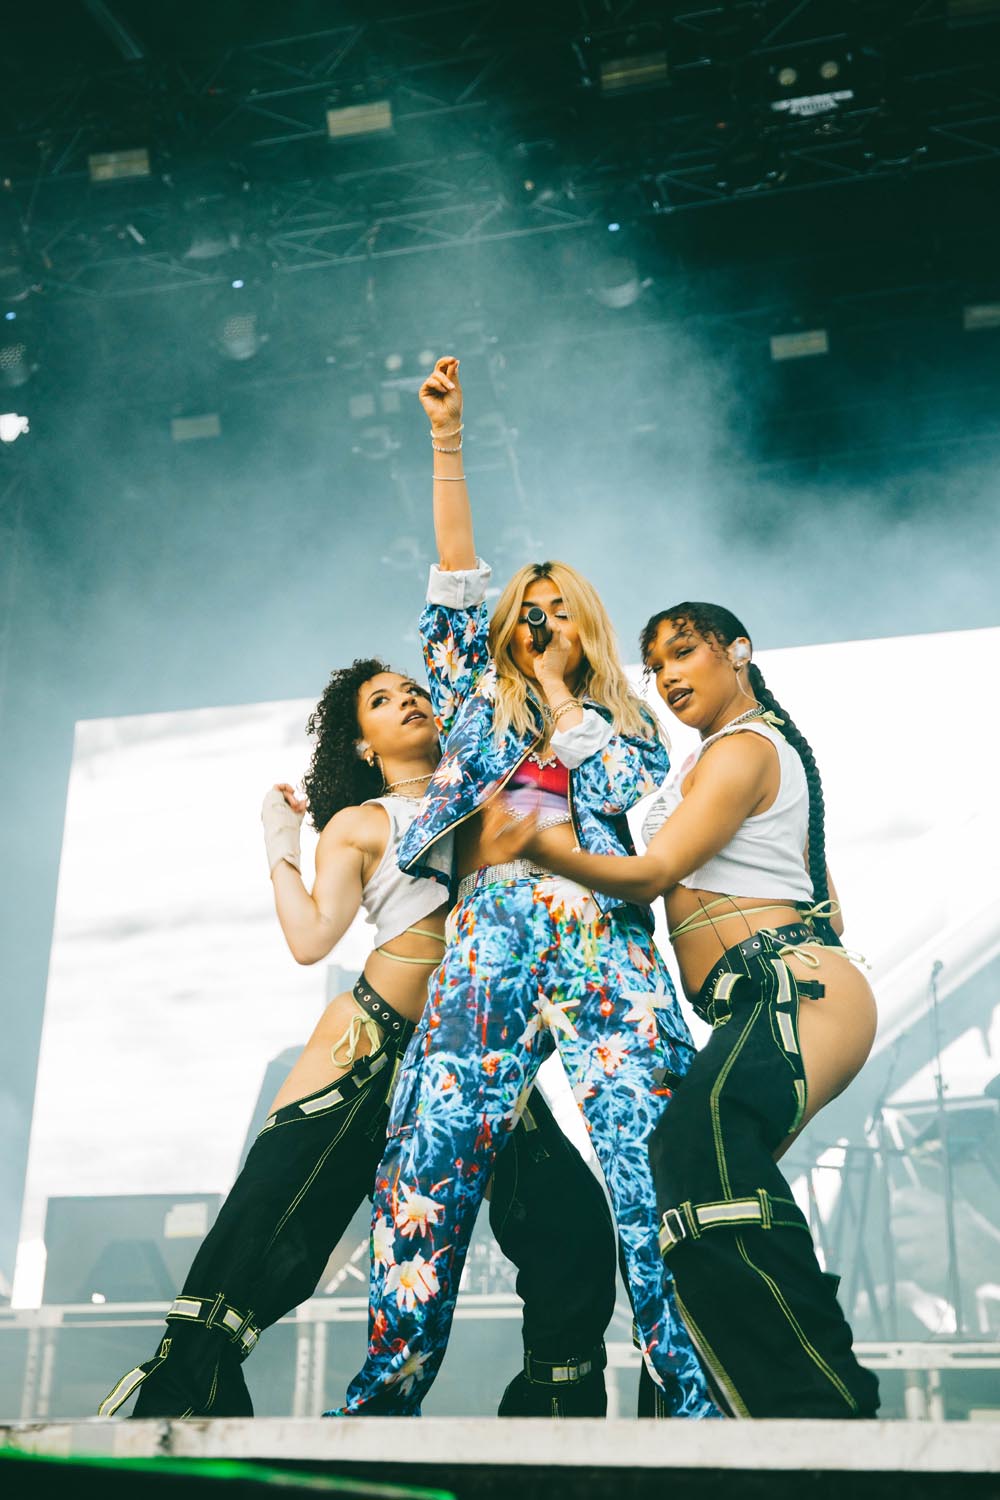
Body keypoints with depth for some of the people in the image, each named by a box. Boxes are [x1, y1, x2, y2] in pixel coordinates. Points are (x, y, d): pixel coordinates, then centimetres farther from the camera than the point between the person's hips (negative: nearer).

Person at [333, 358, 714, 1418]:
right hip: (487, 939, 1)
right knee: (435, 1156, -9)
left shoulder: (625, 724, 24)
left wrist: (559, 692, 8)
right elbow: (456, 574, 17)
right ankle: (386, 1394, -1)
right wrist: (446, 438, 11)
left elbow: (628, 792, 2)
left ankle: (699, 1401, -12)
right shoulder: (478, 699, 25)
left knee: (652, 1154, -13)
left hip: (602, 942, 0)